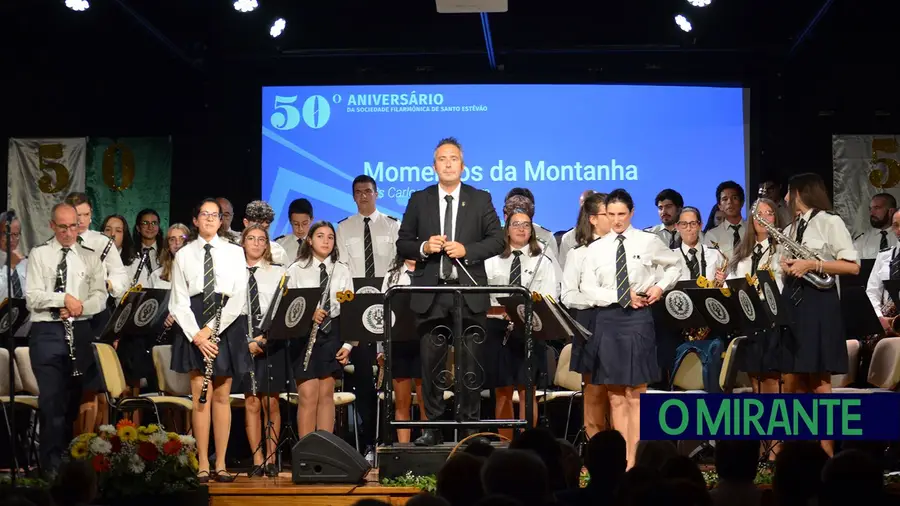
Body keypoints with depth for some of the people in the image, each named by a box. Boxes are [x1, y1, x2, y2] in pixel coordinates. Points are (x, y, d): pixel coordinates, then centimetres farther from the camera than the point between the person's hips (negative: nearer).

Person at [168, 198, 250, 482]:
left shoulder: (235, 253, 6)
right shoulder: (184, 255, 7)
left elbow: (239, 298, -2)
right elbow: (178, 301, 2)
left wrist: (213, 328, -11)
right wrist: (196, 334, -11)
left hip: (227, 325, 0)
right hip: (194, 327, 0)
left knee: (222, 397, 4)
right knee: (200, 396, -3)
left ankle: (220, 464, 9)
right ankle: (202, 465, 2)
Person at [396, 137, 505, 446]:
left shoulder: (481, 199, 7)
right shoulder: (419, 200, 9)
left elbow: (497, 240, 2)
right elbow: (402, 244, 8)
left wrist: (466, 250, -13)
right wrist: (424, 247, -12)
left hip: (470, 293, -1)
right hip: (430, 293, 1)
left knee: (471, 363, 2)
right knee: (431, 363, 4)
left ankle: (470, 426, 11)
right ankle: (434, 427, 12)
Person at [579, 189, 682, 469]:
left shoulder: (649, 242, 3)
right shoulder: (596, 248, 7)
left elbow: (675, 264, 18)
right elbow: (588, 287, 0)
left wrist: (660, 287, 2)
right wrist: (621, 297, -10)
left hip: (638, 318, -2)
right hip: (607, 318, 2)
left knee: (635, 395, -3)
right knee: (616, 396, 5)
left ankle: (633, 460, 0)